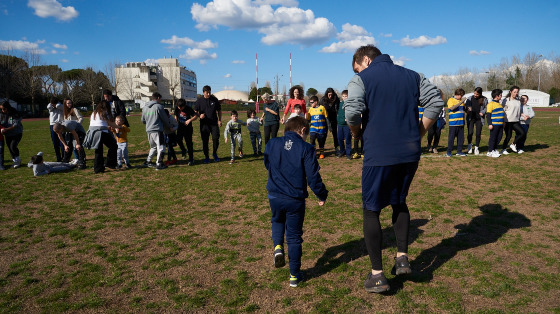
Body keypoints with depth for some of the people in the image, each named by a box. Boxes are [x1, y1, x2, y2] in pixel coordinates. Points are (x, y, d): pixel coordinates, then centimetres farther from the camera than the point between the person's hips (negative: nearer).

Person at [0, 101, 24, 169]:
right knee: (9, 148, 8)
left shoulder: (15, 114, -19)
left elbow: (16, 125, -21)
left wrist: (6, 129, -29)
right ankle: (15, 161, 23)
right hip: (7, 135, 5)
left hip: (17, 133, -5)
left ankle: (18, 159, 6)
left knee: (13, 146, -17)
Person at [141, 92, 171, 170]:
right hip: (157, 130, -7)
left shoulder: (145, 107, 13)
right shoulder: (159, 106, -7)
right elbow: (165, 118, -1)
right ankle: (159, 164, -4)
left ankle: (148, 162, 23)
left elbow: (143, 121, 19)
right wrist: (169, 126, 16)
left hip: (148, 130, 7)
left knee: (153, 146, 21)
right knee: (161, 146, -1)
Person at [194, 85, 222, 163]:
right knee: (205, 141, 4)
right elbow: (195, 111, 6)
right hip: (204, 124, 0)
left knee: (216, 138, -7)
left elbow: (219, 110, 13)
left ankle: (214, 153, 16)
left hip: (214, 123, 0)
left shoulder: (214, 99, 4)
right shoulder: (199, 101, 1)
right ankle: (206, 157, 17)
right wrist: (199, 116, -15)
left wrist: (219, 120, 4)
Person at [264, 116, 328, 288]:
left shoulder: (271, 144, 1)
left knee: (277, 221, 32)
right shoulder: (306, 148, -10)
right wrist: (322, 195, 6)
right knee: (294, 236, 11)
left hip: (275, 197, 3)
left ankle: (277, 246, 7)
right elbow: (313, 177, -9)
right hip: (295, 199, -2)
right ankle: (294, 275, 19)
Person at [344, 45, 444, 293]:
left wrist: (357, 134, 2)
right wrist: (419, 133, 10)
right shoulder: (412, 75, 13)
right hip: (410, 153, 5)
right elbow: (435, 102, 6)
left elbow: (352, 113, -17)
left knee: (371, 210, 8)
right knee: (399, 202, 26)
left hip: (379, 155, -5)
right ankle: (402, 258, 22)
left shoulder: (361, 79, -2)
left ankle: (377, 275, 10)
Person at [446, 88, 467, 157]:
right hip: (453, 123, -6)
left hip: (461, 123, 6)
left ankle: (459, 151, 16)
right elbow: (452, 108, -21)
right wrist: (460, 102, -23)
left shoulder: (462, 101, 15)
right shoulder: (451, 100, -4)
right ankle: (448, 152, 6)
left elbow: (464, 109, 27)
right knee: (451, 137, -2)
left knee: (461, 138, 8)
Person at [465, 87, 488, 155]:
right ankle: (470, 145, 17)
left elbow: (487, 108, 8)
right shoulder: (470, 98, 2)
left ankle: (476, 147, 17)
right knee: (470, 132, -8)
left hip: (479, 118, 0)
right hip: (471, 118, 0)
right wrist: (468, 109, -18)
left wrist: (482, 112, -10)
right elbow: (466, 105, 4)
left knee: (478, 133, 2)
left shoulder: (484, 99, 1)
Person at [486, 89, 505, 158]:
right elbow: (488, 115, -13)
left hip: (500, 124, 8)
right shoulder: (491, 104, -9)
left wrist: (503, 123, 27)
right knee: (493, 138, -3)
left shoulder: (499, 104, 17)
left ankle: (495, 149, 21)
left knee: (499, 137, 10)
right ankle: (490, 151, 5)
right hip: (494, 124, -8)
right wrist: (490, 124, -18)